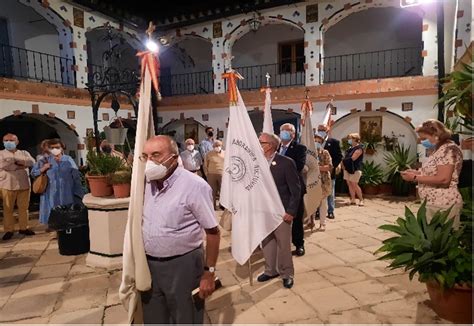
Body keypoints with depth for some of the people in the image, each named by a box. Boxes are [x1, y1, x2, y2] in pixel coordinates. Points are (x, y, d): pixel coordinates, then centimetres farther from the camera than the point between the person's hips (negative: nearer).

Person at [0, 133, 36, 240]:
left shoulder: (24, 153, 11)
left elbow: (32, 162, -7)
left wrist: (16, 161, -12)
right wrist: (22, 164, -11)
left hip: (24, 184, 2)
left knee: (24, 207, 7)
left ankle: (23, 228, 17)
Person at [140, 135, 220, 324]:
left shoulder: (194, 186, -18)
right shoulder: (147, 182, 1)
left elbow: (213, 232, -15)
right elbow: (143, 222, 12)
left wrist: (209, 273, -13)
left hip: (182, 265, -5)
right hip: (149, 264, 6)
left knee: (185, 318, 14)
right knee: (153, 318, 21)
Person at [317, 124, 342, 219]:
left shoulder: (334, 142, -2)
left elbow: (339, 156, -4)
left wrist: (333, 166, -15)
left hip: (329, 171, -2)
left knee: (330, 193, 8)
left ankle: (330, 211, 16)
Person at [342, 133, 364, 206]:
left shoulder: (358, 148, -11)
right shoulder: (350, 148, 14)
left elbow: (352, 159, -17)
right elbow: (346, 157, 17)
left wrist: (344, 161, -7)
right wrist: (343, 163, 0)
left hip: (355, 169, -8)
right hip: (348, 168, 8)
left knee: (354, 185, -6)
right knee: (349, 184, 6)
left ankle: (361, 200, 7)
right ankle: (353, 200, 12)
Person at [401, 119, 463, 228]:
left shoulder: (448, 149, -15)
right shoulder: (439, 149, 15)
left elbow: (443, 179, -25)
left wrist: (415, 177, -17)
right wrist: (418, 172, 6)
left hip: (443, 204, -10)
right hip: (434, 203, 10)